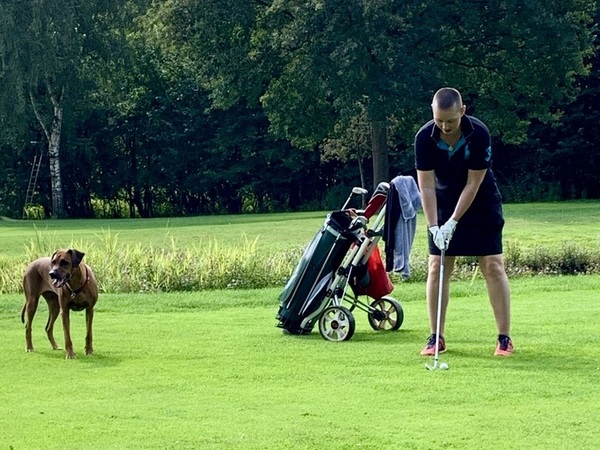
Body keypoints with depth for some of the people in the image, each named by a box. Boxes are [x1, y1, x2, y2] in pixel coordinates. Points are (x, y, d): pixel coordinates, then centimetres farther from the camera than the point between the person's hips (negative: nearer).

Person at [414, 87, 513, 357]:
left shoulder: (479, 134, -25)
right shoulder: (424, 138, -19)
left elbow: (473, 184, -20)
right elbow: (426, 186, -16)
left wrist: (453, 222, -22)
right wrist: (433, 226, -24)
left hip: (482, 205, -2)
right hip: (443, 206, 2)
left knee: (493, 266, -8)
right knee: (437, 268, -3)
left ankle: (504, 338, -4)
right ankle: (436, 337, 5)